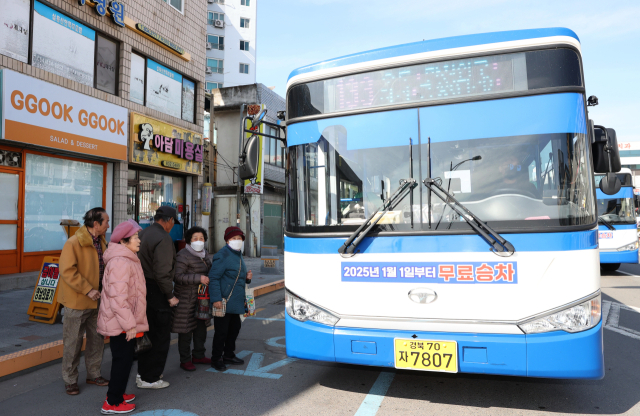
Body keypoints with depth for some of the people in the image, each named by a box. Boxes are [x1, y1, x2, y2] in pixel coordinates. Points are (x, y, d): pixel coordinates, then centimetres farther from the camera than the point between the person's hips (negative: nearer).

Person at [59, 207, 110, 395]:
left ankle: (93, 374, 31)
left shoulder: (101, 242, 7)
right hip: (76, 302, -7)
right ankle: (70, 380, 21)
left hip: (96, 301, 7)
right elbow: (68, 272, -21)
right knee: (73, 343, 5)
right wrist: (87, 290, -21)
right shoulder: (73, 243, -17)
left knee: (97, 339, 15)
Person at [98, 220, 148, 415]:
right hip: (121, 324, -10)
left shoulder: (127, 259, 12)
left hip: (123, 323, 10)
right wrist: (129, 324, -24)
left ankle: (117, 393, 34)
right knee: (123, 360, 1)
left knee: (124, 359, 20)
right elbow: (117, 297, -28)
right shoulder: (120, 262, -23)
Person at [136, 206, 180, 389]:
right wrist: (170, 295, -15)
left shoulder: (143, 234, 10)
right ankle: (150, 378, 11)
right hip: (156, 292, -9)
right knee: (161, 336, 3)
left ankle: (142, 372, 33)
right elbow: (162, 272, -24)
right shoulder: (164, 239, -18)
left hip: (142, 289, 10)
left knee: (147, 333, 21)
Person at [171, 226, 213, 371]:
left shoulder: (203, 254, 11)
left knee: (201, 327, 16)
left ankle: (198, 355, 30)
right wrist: (199, 278, -28)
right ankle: (185, 360, 14)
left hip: (202, 298, 8)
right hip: (186, 298, -8)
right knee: (186, 330, 1)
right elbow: (179, 276, -23)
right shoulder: (183, 255, -15)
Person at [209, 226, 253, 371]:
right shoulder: (222, 255, -14)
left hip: (236, 302, 9)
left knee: (234, 328, 18)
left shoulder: (238, 255, 15)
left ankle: (228, 355, 33)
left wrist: (247, 277, 6)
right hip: (223, 302, -9)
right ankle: (216, 359, 15)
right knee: (221, 331, -1)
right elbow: (214, 278, -18)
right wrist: (216, 299, -24)